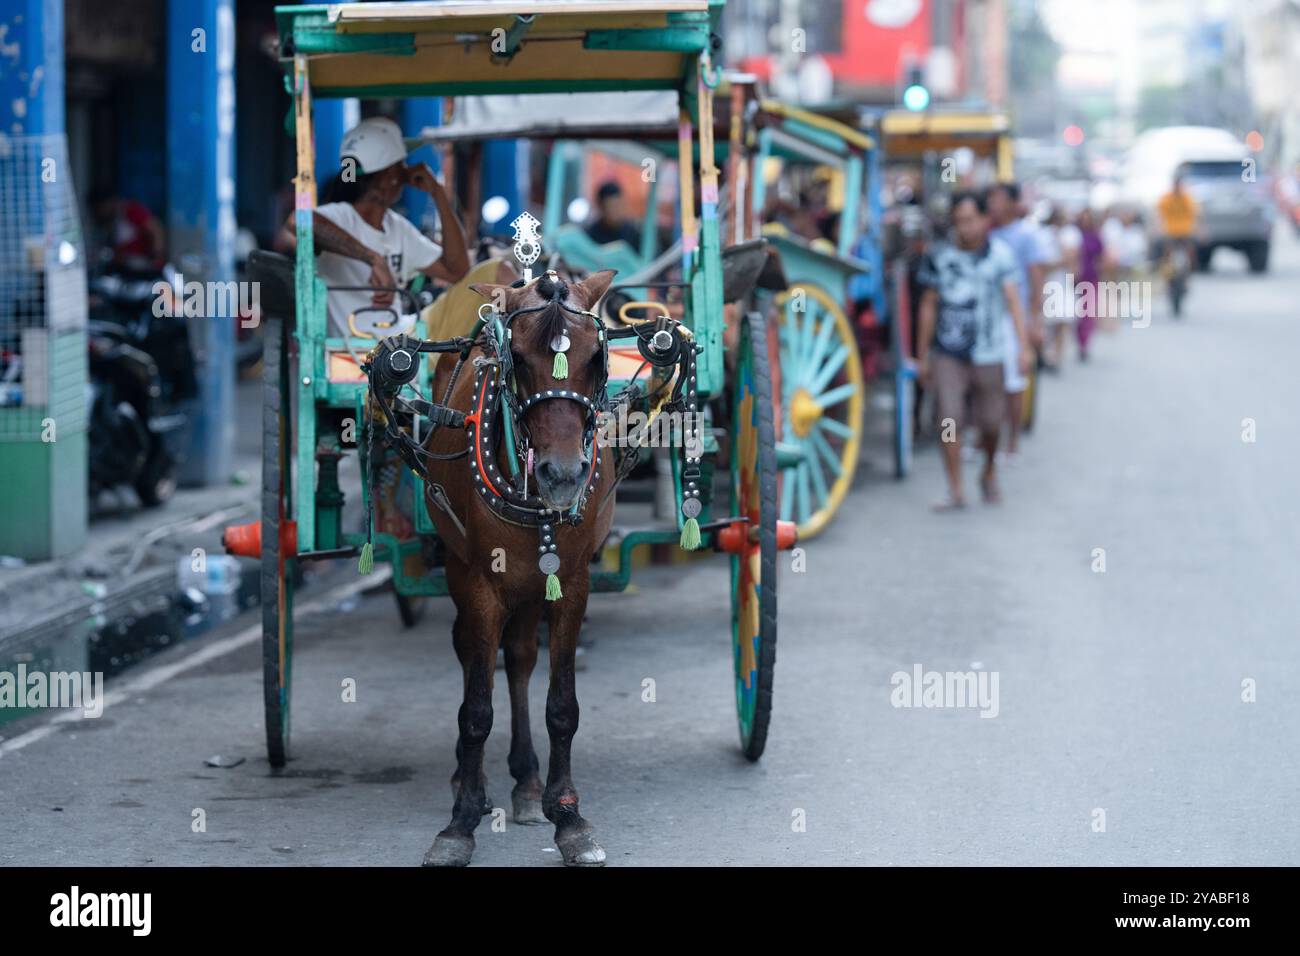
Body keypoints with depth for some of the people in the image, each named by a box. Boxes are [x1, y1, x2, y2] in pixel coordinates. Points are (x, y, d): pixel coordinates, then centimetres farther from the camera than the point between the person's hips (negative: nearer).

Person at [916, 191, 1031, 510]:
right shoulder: (940, 256, 1)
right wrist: (922, 355, 9)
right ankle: (955, 490, -4)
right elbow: (928, 306, 8)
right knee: (950, 419, -10)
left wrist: (1024, 346, -23)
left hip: (987, 353, 0)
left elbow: (1013, 300, -12)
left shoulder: (1000, 253, -4)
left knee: (990, 421, 9)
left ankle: (989, 474, 36)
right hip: (947, 353, 1)